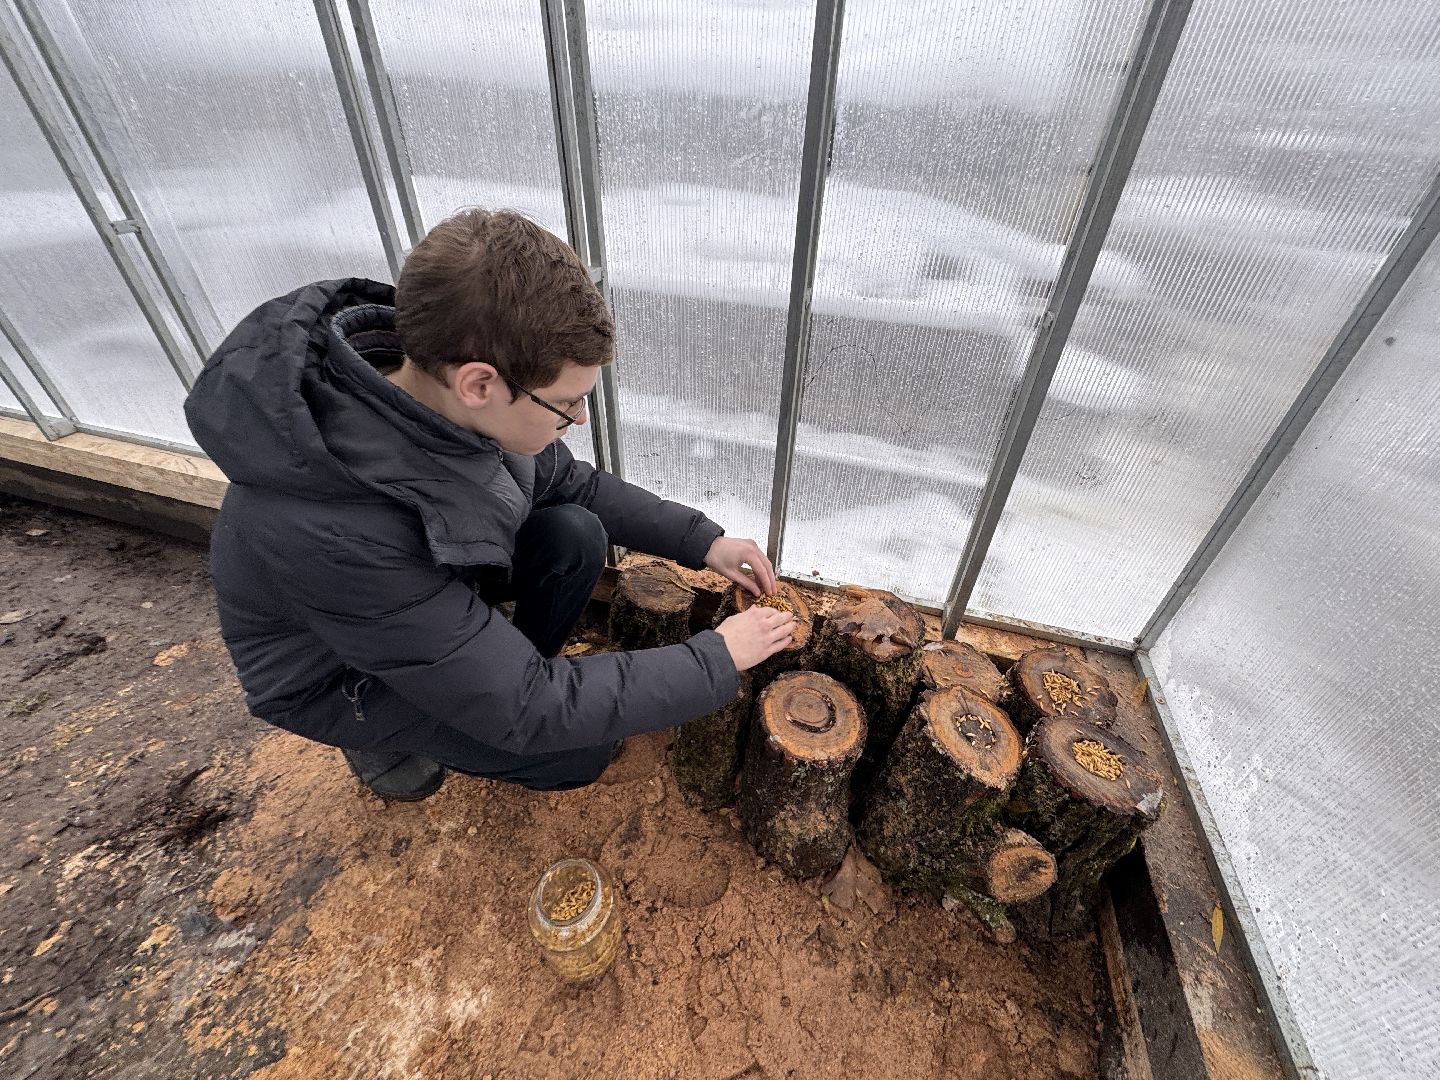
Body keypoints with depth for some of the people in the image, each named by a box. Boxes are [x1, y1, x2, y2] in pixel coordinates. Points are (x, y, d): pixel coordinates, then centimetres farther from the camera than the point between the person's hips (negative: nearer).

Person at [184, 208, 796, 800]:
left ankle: (517, 667, 7)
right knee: (578, 750, -16)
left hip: (433, 579, 5)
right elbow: (530, 713, -35)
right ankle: (382, 738, 9)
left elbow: (573, 486, -6)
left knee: (576, 536, -16)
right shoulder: (336, 533, -43)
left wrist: (704, 542, -12)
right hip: (336, 673, -5)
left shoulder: (442, 390, -24)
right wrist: (718, 660, -28)